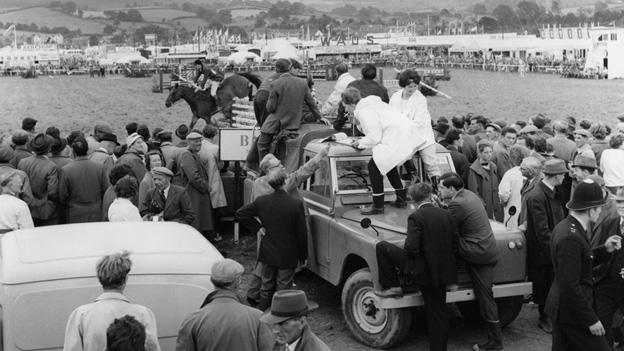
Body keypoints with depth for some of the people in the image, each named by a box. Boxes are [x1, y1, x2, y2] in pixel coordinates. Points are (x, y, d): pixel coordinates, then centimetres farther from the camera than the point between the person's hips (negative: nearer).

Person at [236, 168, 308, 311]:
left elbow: (240, 214, -1)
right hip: (287, 256, -3)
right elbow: (302, 233, -11)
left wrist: (257, 227, 3)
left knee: (266, 287, 19)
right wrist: (303, 256, 1)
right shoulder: (296, 204, -18)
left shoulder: (261, 201, -10)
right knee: (283, 290, 10)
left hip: (267, 254, 3)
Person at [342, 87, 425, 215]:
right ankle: (401, 198, 31)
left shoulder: (364, 112, -11)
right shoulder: (371, 104, 21)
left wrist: (361, 143, 2)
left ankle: (378, 206, -3)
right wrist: (364, 139, 20)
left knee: (374, 165, -6)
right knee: (386, 163, 26)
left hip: (398, 139, -11)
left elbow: (375, 138, -14)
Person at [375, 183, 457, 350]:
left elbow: (411, 248, -20)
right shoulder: (446, 215, 5)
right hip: (442, 272, 6)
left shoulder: (416, 217, -13)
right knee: (437, 314, 16)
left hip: (421, 270, -6)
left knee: (381, 247, 5)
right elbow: (455, 244, 10)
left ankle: (393, 287, 11)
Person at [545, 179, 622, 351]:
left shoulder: (564, 226, 5)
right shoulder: (571, 237, -26)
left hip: (561, 307, 10)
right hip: (572, 311, -10)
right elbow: (570, 286, -26)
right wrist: (591, 319, -20)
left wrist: (604, 249, 4)